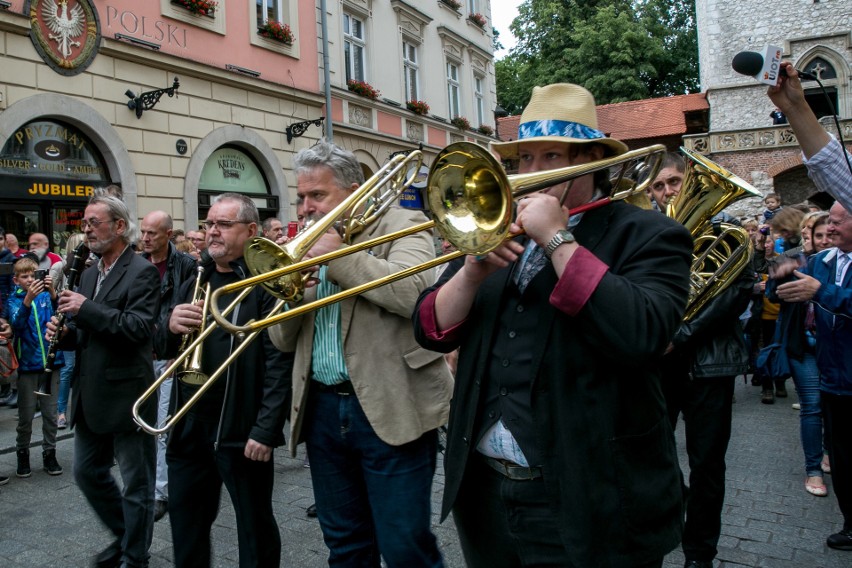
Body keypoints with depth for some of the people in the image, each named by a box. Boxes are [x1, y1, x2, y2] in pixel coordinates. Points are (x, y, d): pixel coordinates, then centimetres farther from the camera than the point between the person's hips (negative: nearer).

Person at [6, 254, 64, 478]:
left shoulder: (47, 295, 2)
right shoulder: (14, 300, 1)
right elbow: (17, 324, -18)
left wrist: (53, 292, -30)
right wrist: (28, 298, -33)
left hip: (51, 361, 1)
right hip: (28, 365, -1)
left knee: (50, 413, 8)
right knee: (26, 415, 6)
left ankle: (49, 453, 20)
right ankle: (23, 454, 22)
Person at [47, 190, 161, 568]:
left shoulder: (142, 273, -12)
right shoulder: (88, 274, 13)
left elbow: (139, 327, -24)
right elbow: (90, 333, 20)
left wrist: (86, 309, -22)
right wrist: (66, 333, -1)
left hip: (126, 396, -8)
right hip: (91, 396, 9)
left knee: (136, 483, 6)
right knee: (87, 472, 18)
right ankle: (124, 535, 37)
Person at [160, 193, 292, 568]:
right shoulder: (195, 282, 12)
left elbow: (280, 361, -16)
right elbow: (164, 349, 13)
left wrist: (266, 429, -20)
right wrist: (171, 328, -10)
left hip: (241, 430, -6)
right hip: (189, 427, 7)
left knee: (255, 529, 10)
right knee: (185, 523, 19)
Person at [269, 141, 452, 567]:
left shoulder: (401, 225, -2)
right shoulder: (311, 244, 15)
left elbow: (413, 291, -23)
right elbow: (283, 340, 14)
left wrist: (339, 255, -15)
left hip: (391, 409, -6)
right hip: (322, 409, 6)